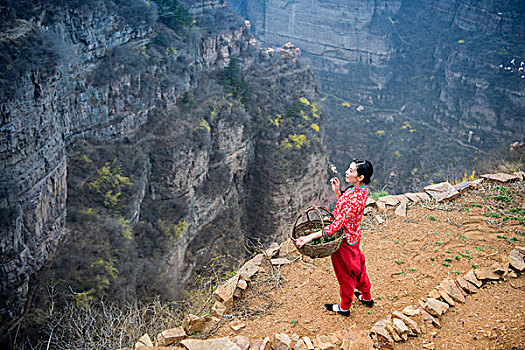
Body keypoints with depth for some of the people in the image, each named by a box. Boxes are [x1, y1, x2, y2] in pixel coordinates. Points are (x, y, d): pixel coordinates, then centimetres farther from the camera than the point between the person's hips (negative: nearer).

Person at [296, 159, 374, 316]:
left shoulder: (355, 199, -36)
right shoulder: (362, 189, -6)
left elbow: (337, 225, -38)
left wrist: (310, 237, -42)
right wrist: (337, 192, -7)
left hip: (345, 240, -9)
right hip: (353, 235, 9)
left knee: (346, 274, 13)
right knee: (358, 267, 28)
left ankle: (344, 307, 37)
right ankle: (367, 297, 50)